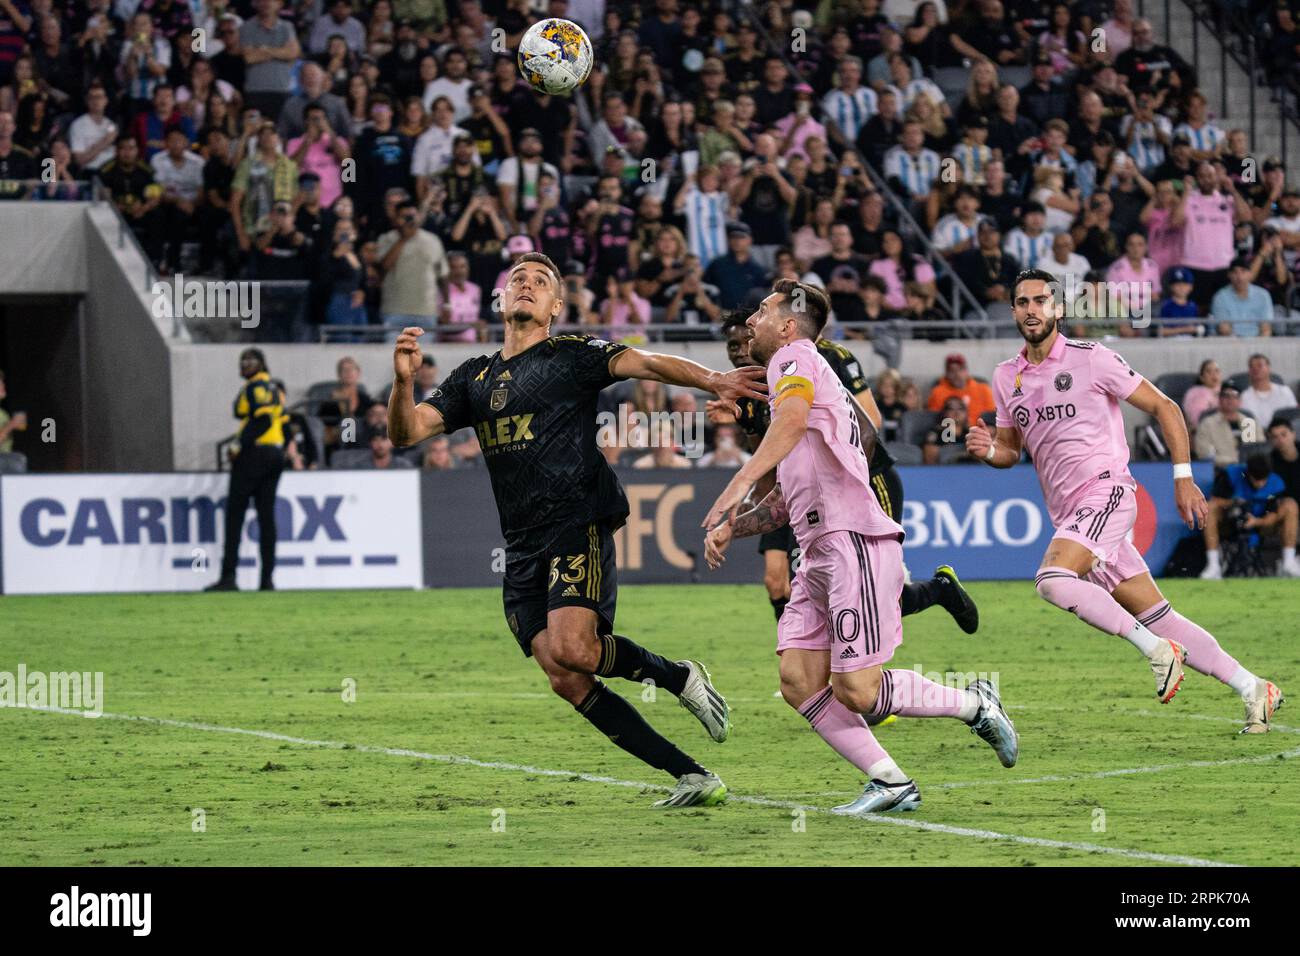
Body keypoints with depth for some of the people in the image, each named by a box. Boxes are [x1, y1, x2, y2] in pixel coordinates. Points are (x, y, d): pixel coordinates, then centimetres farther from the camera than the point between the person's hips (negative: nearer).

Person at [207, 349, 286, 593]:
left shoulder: (255, 387, -8)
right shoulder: (274, 389, 19)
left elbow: (261, 419, -20)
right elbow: (282, 423, 17)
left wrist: (238, 445, -17)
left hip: (254, 453, -9)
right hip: (276, 453, 9)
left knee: (234, 514, -6)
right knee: (266, 515, 7)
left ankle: (228, 576, -12)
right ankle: (268, 578, 2)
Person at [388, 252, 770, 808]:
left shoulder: (571, 355, 4)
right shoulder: (474, 379, 19)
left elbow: (644, 364, -10)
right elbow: (407, 431, 12)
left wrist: (711, 381, -29)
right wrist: (403, 381, -10)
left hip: (578, 527, -6)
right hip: (522, 550, 6)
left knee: (570, 649, -27)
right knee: (569, 684, -5)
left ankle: (679, 678, 1)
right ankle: (692, 778, -1)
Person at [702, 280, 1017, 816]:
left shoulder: (796, 358, -2)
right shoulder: (791, 375, 28)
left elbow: (792, 419, -27)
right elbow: (787, 500, 30)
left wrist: (740, 482, -38)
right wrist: (730, 528, 15)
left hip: (853, 542, -10)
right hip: (819, 555, 10)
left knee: (857, 692, -12)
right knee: (798, 681, -3)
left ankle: (975, 705, 6)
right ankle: (890, 783, -1)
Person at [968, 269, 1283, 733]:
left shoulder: (1091, 359, -5)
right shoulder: (1006, 378, 12)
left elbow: (1164, 407, -1)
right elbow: (1011, 448, 23)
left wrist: (1183, 478, -5)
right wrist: (988, 450, -1)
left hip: (1106, 491, -6)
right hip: (1068, 515, 6)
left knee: (1052, 580, -29)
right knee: (1155, 616, 4)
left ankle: (1155, 648, -18)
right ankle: (1251, 688, 11)